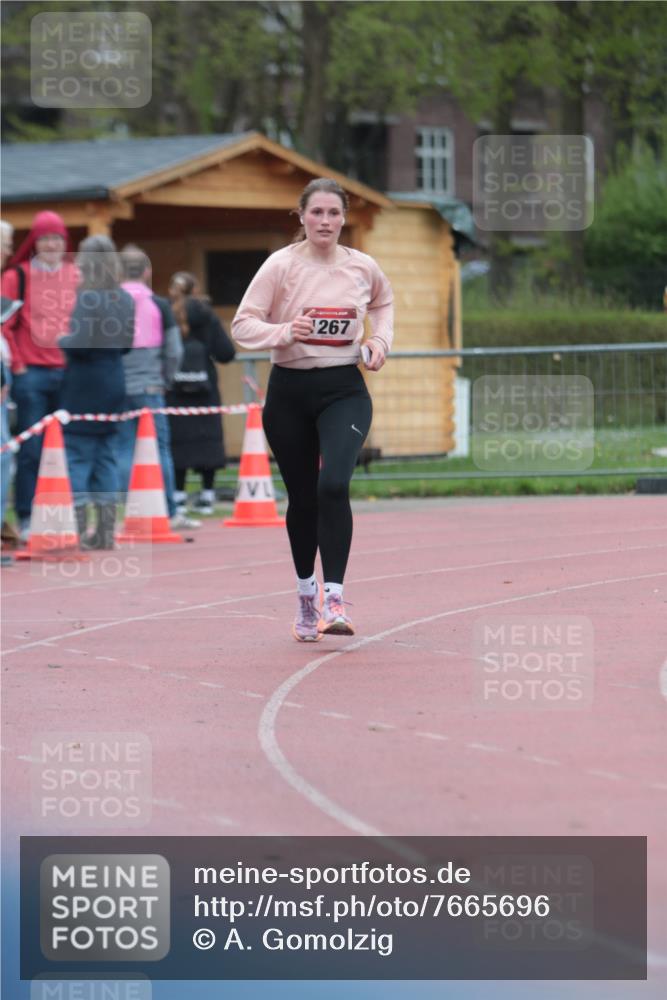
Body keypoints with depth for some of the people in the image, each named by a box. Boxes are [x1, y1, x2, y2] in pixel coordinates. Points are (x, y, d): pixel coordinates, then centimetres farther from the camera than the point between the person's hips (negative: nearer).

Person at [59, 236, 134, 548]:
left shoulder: (87, 297, -15)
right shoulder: (125, 299, 5)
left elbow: (79, 343, -20)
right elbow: (127, 343, 11)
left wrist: (60, 340, -1)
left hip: (84, 382, -7)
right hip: (113, 380, 7)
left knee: (77, 455, -2)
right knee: (105, 454, 12)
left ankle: (79, 531, -6)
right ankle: (105, 531, 12)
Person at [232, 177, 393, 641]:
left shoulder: (363, 267, 2)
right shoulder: (281, 265, -6)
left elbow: (384, 302, 25)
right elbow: (243, 325, -7)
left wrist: (381, 341, 9)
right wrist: (284, 332, -23)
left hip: (344, 389, 0)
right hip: (289, 391, 0)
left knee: (333, 485, -21)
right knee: (302, 498, 8)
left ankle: (334, 599, -20)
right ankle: (306, 594, 28)